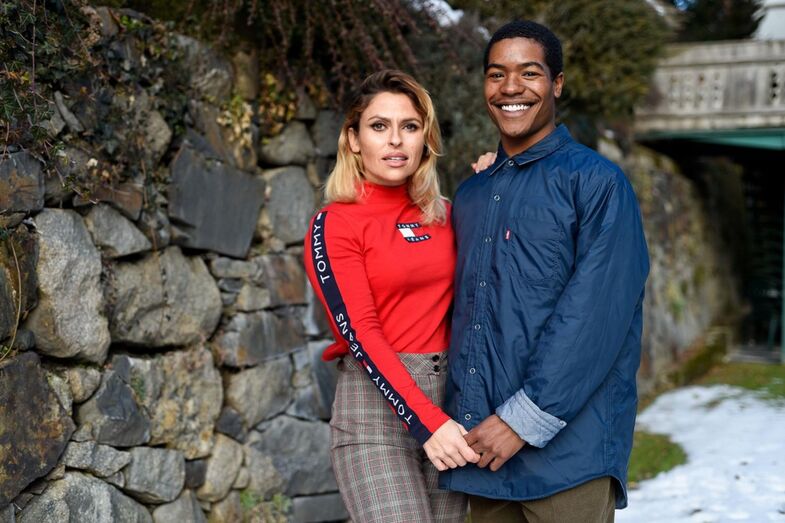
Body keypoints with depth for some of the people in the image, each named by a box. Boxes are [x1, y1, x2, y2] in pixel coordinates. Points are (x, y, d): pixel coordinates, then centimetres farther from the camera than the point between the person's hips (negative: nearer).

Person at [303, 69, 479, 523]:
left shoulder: (444, 215, 11)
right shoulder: (334, 225, -4)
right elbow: (360, 334, -12)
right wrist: (425, 421, -21)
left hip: (449, 398, 5)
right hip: (377, 405, -5)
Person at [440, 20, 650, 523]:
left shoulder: (596, 181, -4)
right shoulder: (471, 195, 15)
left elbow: (594, 316, -14)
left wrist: (526, 417, -17)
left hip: (567, 446, -5)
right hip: (483, 445, 6)